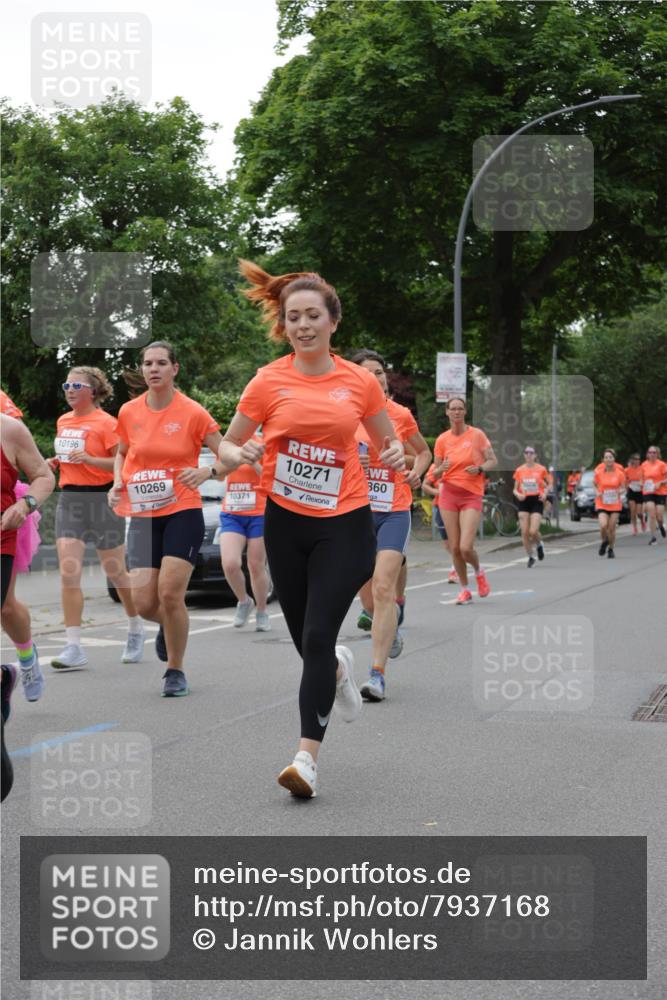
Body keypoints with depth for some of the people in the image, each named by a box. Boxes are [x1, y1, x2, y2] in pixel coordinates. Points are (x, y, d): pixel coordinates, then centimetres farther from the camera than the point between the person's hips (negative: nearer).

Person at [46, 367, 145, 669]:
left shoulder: (106, 423, -9)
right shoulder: (63, 422, 12)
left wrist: (90, 459, -25)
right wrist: (55, 462, 6)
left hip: (101, 499, -5)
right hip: (69, 499, 6)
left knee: (115, 572, 7)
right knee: (68, 574, -7)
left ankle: (136, 630, 32)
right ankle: (74, 647, -7)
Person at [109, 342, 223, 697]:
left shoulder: (192, 412, -7)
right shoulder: (129, 412, 3)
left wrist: (207, 472, -22)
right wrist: (118, 482, 3)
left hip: (182, 512, -3)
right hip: (142, 516, 3)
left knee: (170, 593, -13)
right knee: (144, 603, -5)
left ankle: (175, 670, 8)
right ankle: (169, 625, 34)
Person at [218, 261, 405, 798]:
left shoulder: (360, 381, 0)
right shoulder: (269, 382, -3)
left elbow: (389, 439, 14)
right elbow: (228, 444, 5)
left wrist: (396, 454, -9)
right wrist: (240, 455, -18)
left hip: (344, 523, -1)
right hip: (286, 522, 2)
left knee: (317, 637, -12)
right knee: (305, 638, 10)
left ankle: (308, 757, -8)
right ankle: (338, 669, 48)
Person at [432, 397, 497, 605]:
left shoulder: (477, 435, -2)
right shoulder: (442, 439, 5)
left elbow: (493, 461, 2)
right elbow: (435, 473, 9)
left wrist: (479, 468, -17)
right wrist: (442, 468, -14)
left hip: (471, 495, -3)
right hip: (448, 494, 3)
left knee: (466, 547, -14)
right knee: (455, 548, 1)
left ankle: (479, 572, 19)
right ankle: (465, 589, 16)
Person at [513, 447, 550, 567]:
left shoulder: (541, 469, 0)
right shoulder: (519, 470, 5)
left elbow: (548, 484, 13)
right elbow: (515, 489, 10)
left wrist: (545, 493, -5)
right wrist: (518, 494, -12)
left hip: (536, 501, -2)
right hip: (524, 501, 2)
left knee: (533, 531, -14)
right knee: (524, 532, -5)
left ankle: (539, 544, 21)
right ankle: (531, 557, 12)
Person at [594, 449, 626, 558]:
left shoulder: (620, 472, -4)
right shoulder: (598, 472, -5)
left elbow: (623, 487, 6)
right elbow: (595, 485, 10)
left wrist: (620, 491, -16)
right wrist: (597, 492, -9)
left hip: (615, 504, 1)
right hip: (602, 503, -1)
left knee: (612, 528, 1)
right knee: (603, 526, -18)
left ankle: (611, 549, 24)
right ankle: (604, 542, 15)